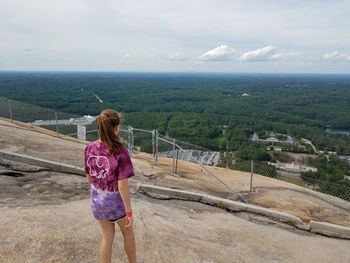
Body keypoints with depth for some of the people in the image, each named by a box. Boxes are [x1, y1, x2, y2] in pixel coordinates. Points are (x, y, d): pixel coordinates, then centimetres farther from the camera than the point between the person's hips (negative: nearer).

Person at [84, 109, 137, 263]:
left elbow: (89, 177, 1)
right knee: (128, 233, 24)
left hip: (96, 198, 4)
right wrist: (129, 211, -14)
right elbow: (122, 185, -24)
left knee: (107, 237, 23)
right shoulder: (120, 152, -26)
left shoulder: (90, 148, -10)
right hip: (115, 199, -4)